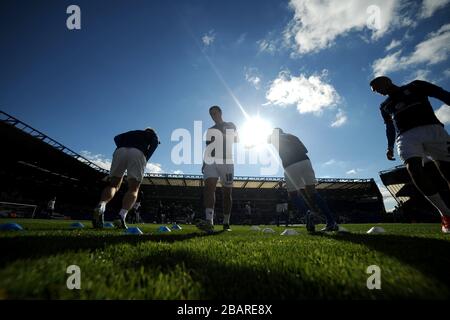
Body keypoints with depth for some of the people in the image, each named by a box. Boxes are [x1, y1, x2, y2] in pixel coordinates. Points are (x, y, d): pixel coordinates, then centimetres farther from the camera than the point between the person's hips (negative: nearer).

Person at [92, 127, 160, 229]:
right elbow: (155, 143, 6)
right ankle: (121, 216, -19)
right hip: (138, 153, -3)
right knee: (133, 189, 0)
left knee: (113, 185, 8)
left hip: (120, 151, 3)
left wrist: (121, 149, 15)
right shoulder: (153, 135, 31)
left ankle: (101, 206, -20)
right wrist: (146, 158, 6)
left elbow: (117, 138, 22)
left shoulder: (132, 133, 40)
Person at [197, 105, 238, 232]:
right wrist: (204, 163, 9)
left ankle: (226, 223, 8)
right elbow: (208, 148, 19)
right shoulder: (210, 130, 21)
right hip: (212, 161, 2)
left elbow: (236, 140, 5)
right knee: (209, 186, -20)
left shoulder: (230, 126, 14)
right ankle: (209, 221, -31)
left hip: (226, 161, -2)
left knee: (227, 192, -1)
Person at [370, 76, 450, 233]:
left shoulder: (415, 86, 17)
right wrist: (390, 147, 17)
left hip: (431, 129, -1)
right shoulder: (385, 106, 27)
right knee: (413, 168, -25)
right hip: (406, 136, 2)